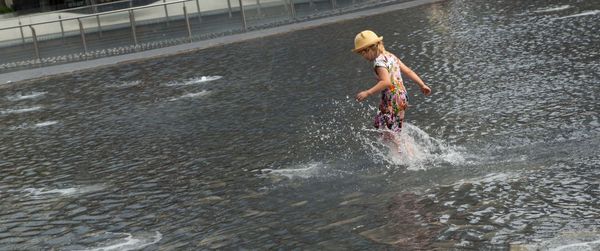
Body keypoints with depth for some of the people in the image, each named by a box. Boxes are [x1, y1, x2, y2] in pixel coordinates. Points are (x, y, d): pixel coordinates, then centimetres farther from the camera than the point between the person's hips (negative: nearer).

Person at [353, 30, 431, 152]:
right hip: (402, 97, 10)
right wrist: (422, 85, 21)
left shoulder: (379, 61, -15)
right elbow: (408, 71, 14)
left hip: (392, 101, -10)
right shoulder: (390, 56, 12)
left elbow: (386, 82, -29)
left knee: (389, 134, -5)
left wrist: (367, 93, -31)